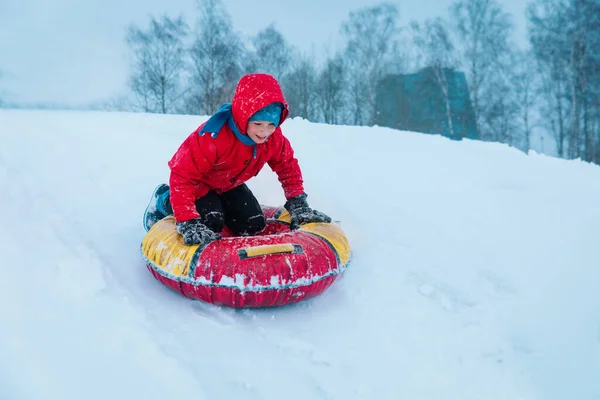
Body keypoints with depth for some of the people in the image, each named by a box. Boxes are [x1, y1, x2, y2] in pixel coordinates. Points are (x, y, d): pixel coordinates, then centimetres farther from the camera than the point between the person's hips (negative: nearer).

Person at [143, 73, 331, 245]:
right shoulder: (213, 137, -42)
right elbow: (182, 176, -41)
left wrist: (298, 205, -13)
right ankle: (164, 200, 4)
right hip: (199, 183, -5)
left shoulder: (274, 138, -24)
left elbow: (288, 166, -6)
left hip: (229, 184, 6)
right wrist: (187, 222, -47)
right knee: (211, 224, -24)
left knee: (253, 226, -4)